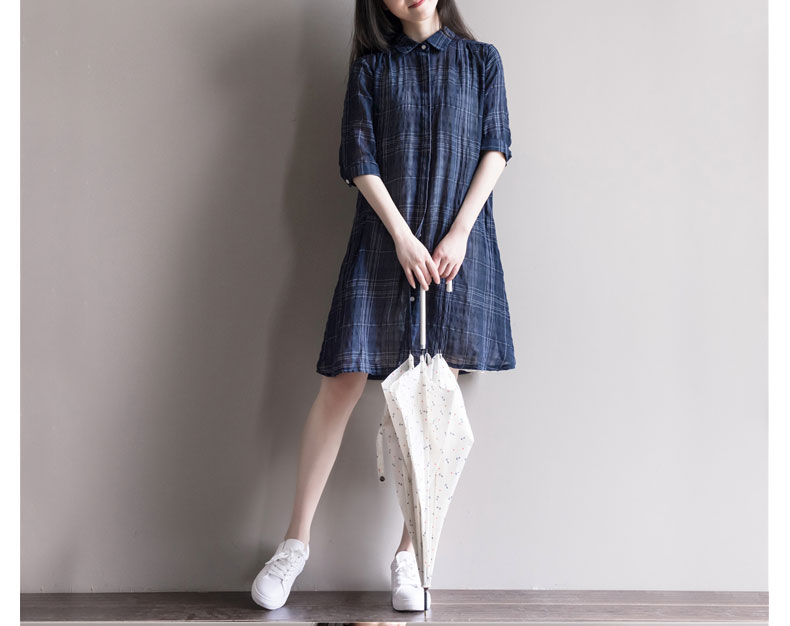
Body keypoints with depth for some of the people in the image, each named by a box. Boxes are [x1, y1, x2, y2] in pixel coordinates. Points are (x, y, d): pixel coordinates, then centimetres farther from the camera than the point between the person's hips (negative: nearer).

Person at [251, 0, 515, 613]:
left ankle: (409, 555, 11)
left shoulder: (482, 60, 12)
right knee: (342, 382, -4)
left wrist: (459, 232, -7)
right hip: (385, 244, 0)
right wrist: (403, 237, -10)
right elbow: (359, 160, 2)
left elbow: (496, 149, 5)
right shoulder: (371, 66, 11)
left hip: (458, 246, 1)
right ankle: (297, 540, 10)